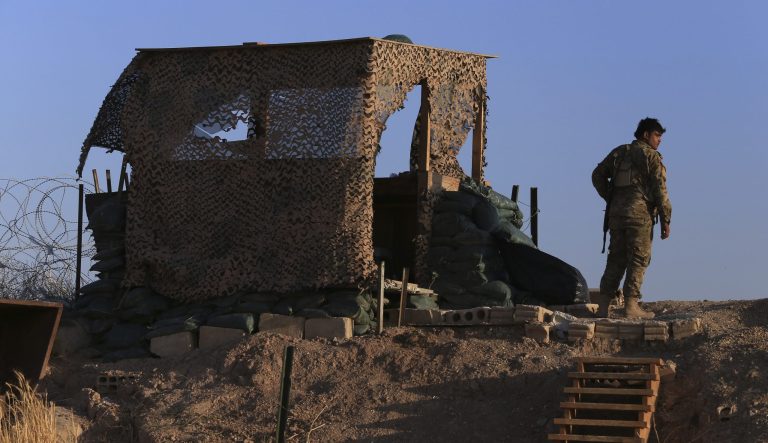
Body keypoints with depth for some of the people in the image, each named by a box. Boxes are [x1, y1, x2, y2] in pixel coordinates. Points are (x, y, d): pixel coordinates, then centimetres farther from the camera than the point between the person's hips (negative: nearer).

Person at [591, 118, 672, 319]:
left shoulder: (618, 152, 16)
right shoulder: (652, 156, -2)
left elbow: (598, 175, 12)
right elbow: (660, 190, -8)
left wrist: (611, 199, 15)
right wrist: (665, 220, -5)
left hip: (616, 212, 6)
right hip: (640, 213, -6)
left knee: (616, 259, 9)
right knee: (638, 259, -1)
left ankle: (603, 304, 3)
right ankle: (631, 305, -7)